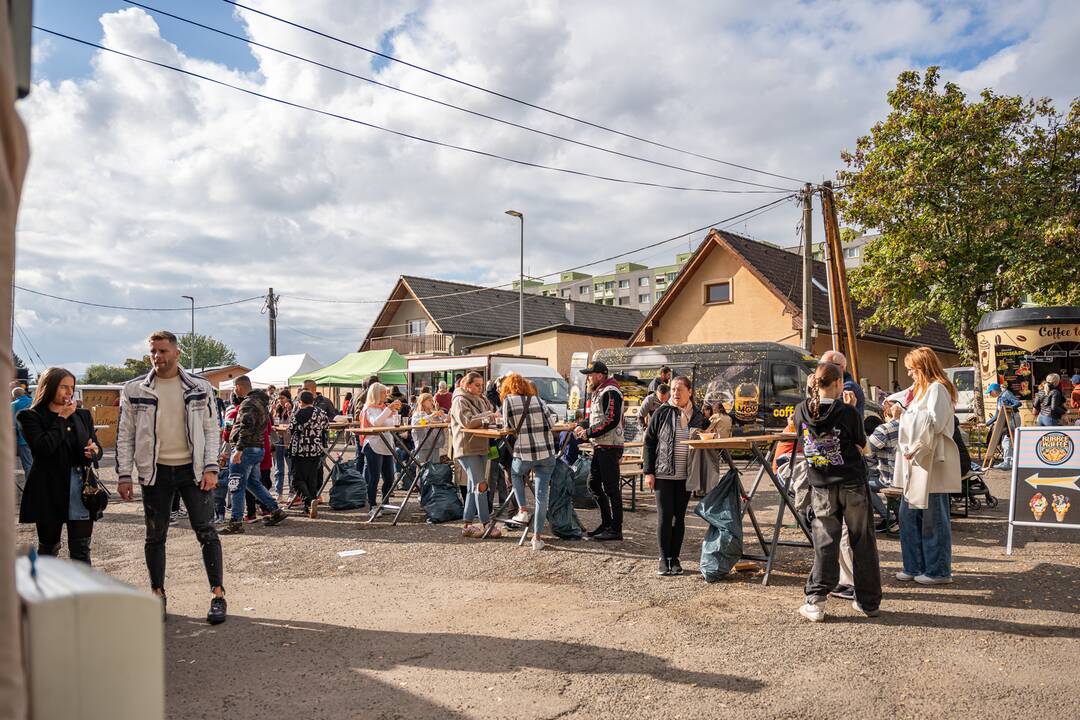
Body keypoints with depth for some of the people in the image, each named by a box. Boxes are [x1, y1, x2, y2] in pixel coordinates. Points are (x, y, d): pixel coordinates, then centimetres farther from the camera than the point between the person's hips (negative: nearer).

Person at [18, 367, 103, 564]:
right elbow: (43, 447, -18)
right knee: (48, 548, 11)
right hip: (50, 491, -3)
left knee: (81, 551, 2)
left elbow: (96, 447, 16)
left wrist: (94, 452, -7)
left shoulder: (83, 416, 12)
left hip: (81, 489, 3)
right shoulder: (31, 416, -2)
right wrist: (62, 418, -10)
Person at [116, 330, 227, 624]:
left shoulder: (199, 388, 1)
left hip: (192, 468, -1)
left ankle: (218, 594, 4)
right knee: (155, 535, 9)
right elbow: (125, 435, 5)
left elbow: (211, 430, 2)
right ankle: (157, 594, 24)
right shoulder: (134, 390, 2)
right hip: (155, 471, 1)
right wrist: (124, 475, -1)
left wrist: (210, 468, -7)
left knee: (205, 530, -2)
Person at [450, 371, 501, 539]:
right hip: (467, 449, -8)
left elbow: (490, 416, 22)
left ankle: (467, 525, 14)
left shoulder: (481, 400, 19)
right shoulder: (460, 401, -6)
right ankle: (486, 524, -9)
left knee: (473, 487, 9)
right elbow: (467, 421, -20)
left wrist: (495, 416, 0)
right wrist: (488, 416, -17)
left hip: (481, 447, 8)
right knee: (480, 485, -13)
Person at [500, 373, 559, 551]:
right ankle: (537, 537, 5)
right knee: (541, 495, 5)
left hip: (524, 454, -2)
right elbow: (552, 421, 4)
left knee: (515, 474, 31)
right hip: (546, 453, 2)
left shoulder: (509, 400, -1)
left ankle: (523, 510, 20)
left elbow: (509, 426, 5)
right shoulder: (537, 400, 5)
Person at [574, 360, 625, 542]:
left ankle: (616, 529, 2)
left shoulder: (610, 393, -15)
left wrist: (589, 433, -18)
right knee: (594, 484, 15)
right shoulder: (597, 393, 17)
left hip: (610, 447, -11)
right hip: (600, 446, 11)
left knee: (611, 488, -5)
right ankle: (606, 523, 25)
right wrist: (582, 425, 6)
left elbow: (612, 420, -23)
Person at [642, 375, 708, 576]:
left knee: (679, 517, 8)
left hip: (685, 476, 2)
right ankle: (664, 559, 10)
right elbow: (649, 442, -1)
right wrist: (648, 472, -6)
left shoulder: (698, 417, 4)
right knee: (664, 516, -1)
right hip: (663, 474, -2)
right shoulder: (662, 413, -2)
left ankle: (675, 558, 18)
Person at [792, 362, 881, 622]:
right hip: (853, 483, -2)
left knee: (824, 541, 7)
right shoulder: (847, 412, -11)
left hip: (821, 486, 2)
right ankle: (869, 602, 20)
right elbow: (861, 445, 3)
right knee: (862, 541, 10)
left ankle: (816, 601, 1)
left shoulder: (802, 411, -4)